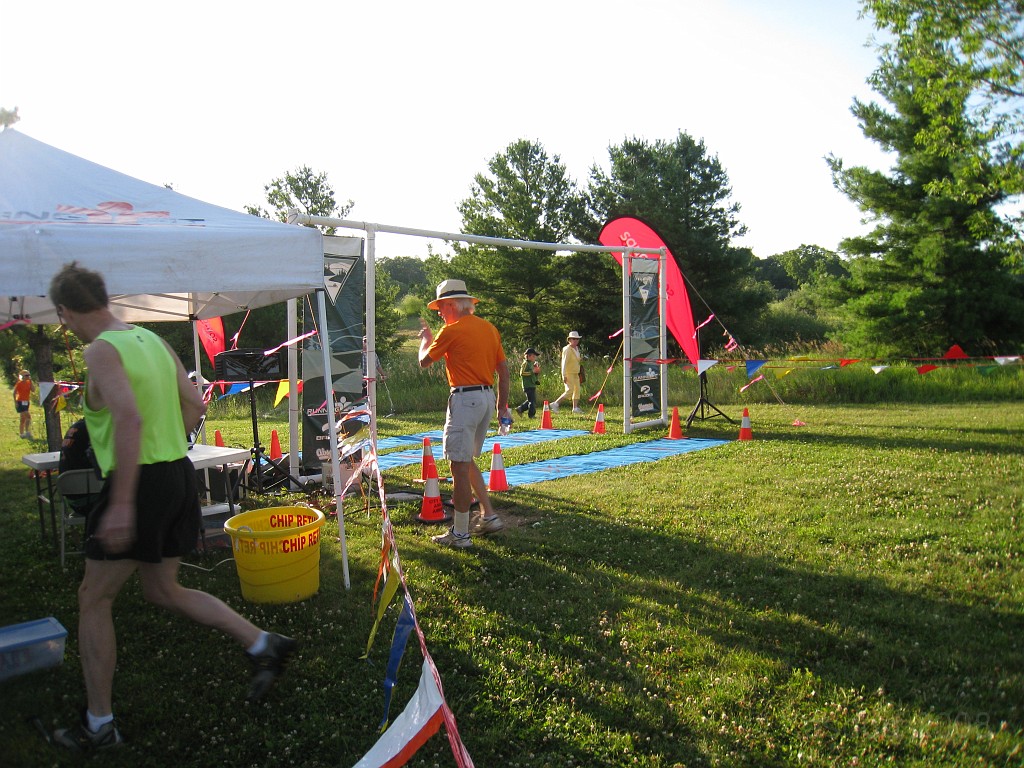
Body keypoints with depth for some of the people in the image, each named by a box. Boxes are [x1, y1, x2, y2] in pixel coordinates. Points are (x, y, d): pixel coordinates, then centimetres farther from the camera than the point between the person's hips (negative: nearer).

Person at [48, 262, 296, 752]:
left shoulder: (101, 351, -13)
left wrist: (121, 504, -28)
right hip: (178, 474, 8)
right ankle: (263, 645, 16)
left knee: (94, 600, 10)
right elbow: (195, 405, 14)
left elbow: (130, 418, -28)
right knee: (163, 591, 21)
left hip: (139, 483, -8)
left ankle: (99, 726, 21)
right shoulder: (151, 339, 11)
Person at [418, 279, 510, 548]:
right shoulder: (490, 328, 12)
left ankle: (460, 533, 3)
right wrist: (502, 405, 19)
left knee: (460, 467, -2)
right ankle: (488, 516, 22)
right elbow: (503, 369, 13)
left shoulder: (451, 331, -10)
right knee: (467, 461, 21)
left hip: (464, 399, -8)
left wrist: (425, 338, 22)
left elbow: (424, 362, 2)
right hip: (488, 397, 8)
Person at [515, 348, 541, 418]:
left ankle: (520, 409, 23)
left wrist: (537, 371, 5)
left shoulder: (532, 363, 17)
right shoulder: (525, 363, -10)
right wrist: (532, 371, -22)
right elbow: (522, 373, -21)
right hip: (528, 385, -9)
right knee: (532, 400, -7)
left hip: (533, 385, 9)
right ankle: (532, 415, 1)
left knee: (530, 400, 15)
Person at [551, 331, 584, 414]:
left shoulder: (577, 348, 13)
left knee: (577, 390, 10)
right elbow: (564, 363, -19)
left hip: (575, 373, 9)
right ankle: (555, 404, -7)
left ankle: (575, 408, 16)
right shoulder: (567, 349, -14)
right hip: (569, 373, -9)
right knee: (569, 391, -14)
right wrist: (564, 375, -23)